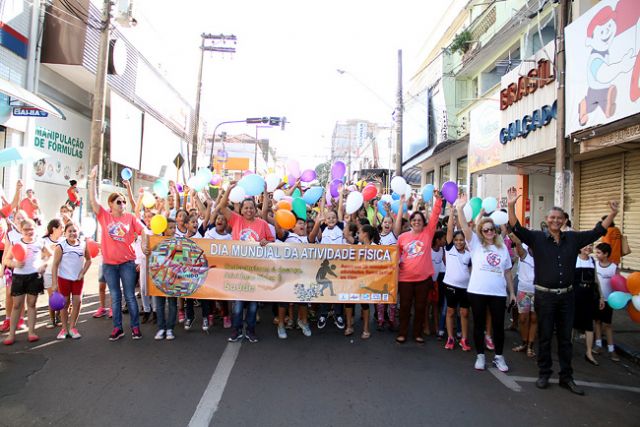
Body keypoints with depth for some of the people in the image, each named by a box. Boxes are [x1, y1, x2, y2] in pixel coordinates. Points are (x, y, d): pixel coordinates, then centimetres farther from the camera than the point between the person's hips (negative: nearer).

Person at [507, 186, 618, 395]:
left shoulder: (573, 238, 7)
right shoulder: (537, 238, -5)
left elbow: (597, 232, 11)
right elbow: (517, 228, -18)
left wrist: (613, 213, 1)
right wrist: (511, 205, -32)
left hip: (566, 296, 4)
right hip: (545, 296, -3)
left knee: (565, 338, 12)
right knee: (545, 337, 7)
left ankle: (566, 377, 23)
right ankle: (544, 374, 21)